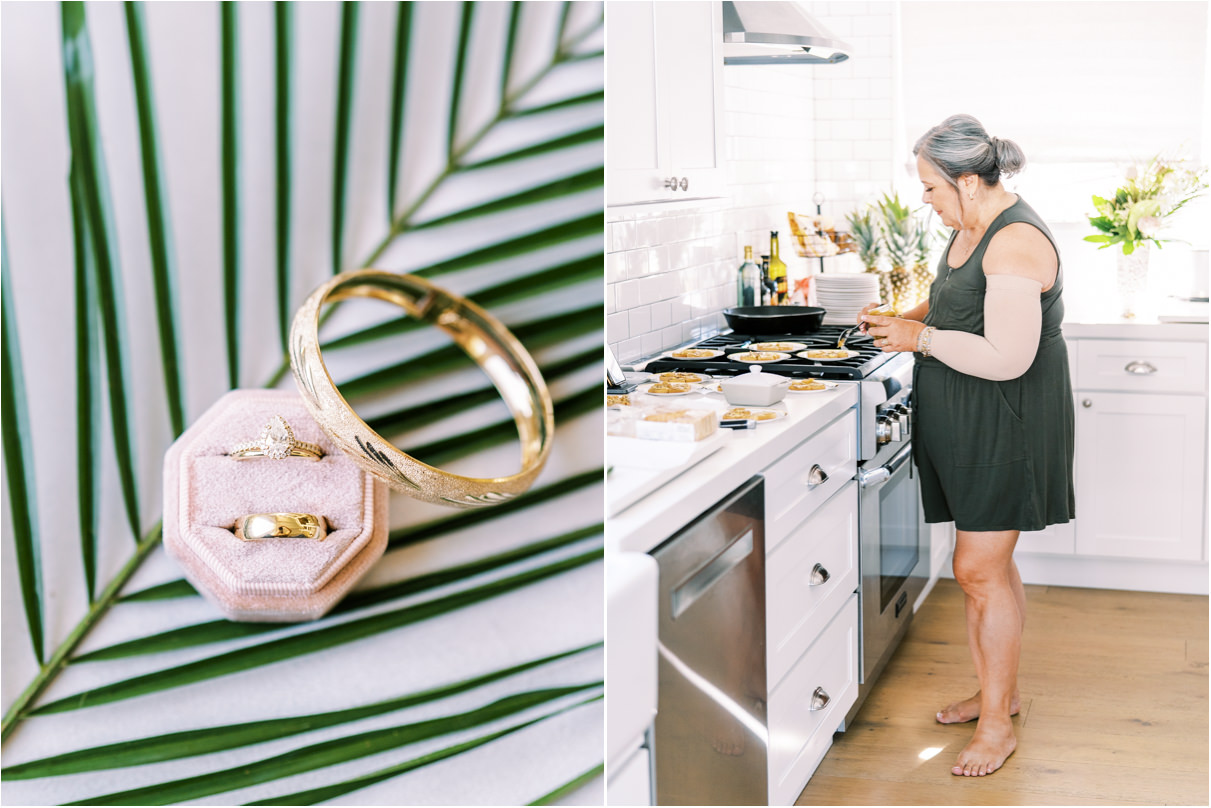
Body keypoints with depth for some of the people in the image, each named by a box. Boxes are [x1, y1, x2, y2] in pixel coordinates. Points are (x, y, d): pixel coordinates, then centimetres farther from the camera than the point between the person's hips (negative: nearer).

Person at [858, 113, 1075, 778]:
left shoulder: (1015, 243, -22)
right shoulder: (970, 227, 10)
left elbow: (1007, 358, -28)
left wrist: (921, 339, -19)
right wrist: (908, 319, 9)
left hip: (1008, 424, -10)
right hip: (966, 423, 10)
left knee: (980, 570, -6)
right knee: (986, 565, 17)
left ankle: (997, 723, 7)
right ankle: (998, 691, 31)